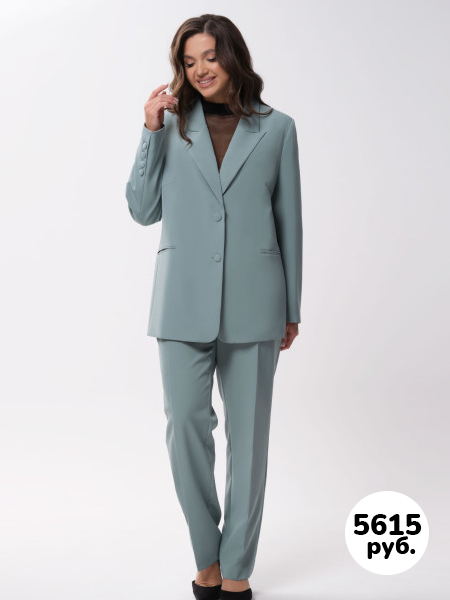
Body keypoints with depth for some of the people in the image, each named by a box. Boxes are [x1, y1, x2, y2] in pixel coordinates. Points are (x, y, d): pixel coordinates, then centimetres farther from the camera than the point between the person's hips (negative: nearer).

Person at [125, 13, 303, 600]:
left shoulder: (277, 128, 5)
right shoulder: (174, 125, 8)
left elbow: (289, 220, 7)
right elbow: (143, 210, 4)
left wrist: (292, 307, 6)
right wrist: (151, 131, -3)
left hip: (252, 303, -1)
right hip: (184, 301, 1)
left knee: (248, 432, 5)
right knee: (186, 425, -1)